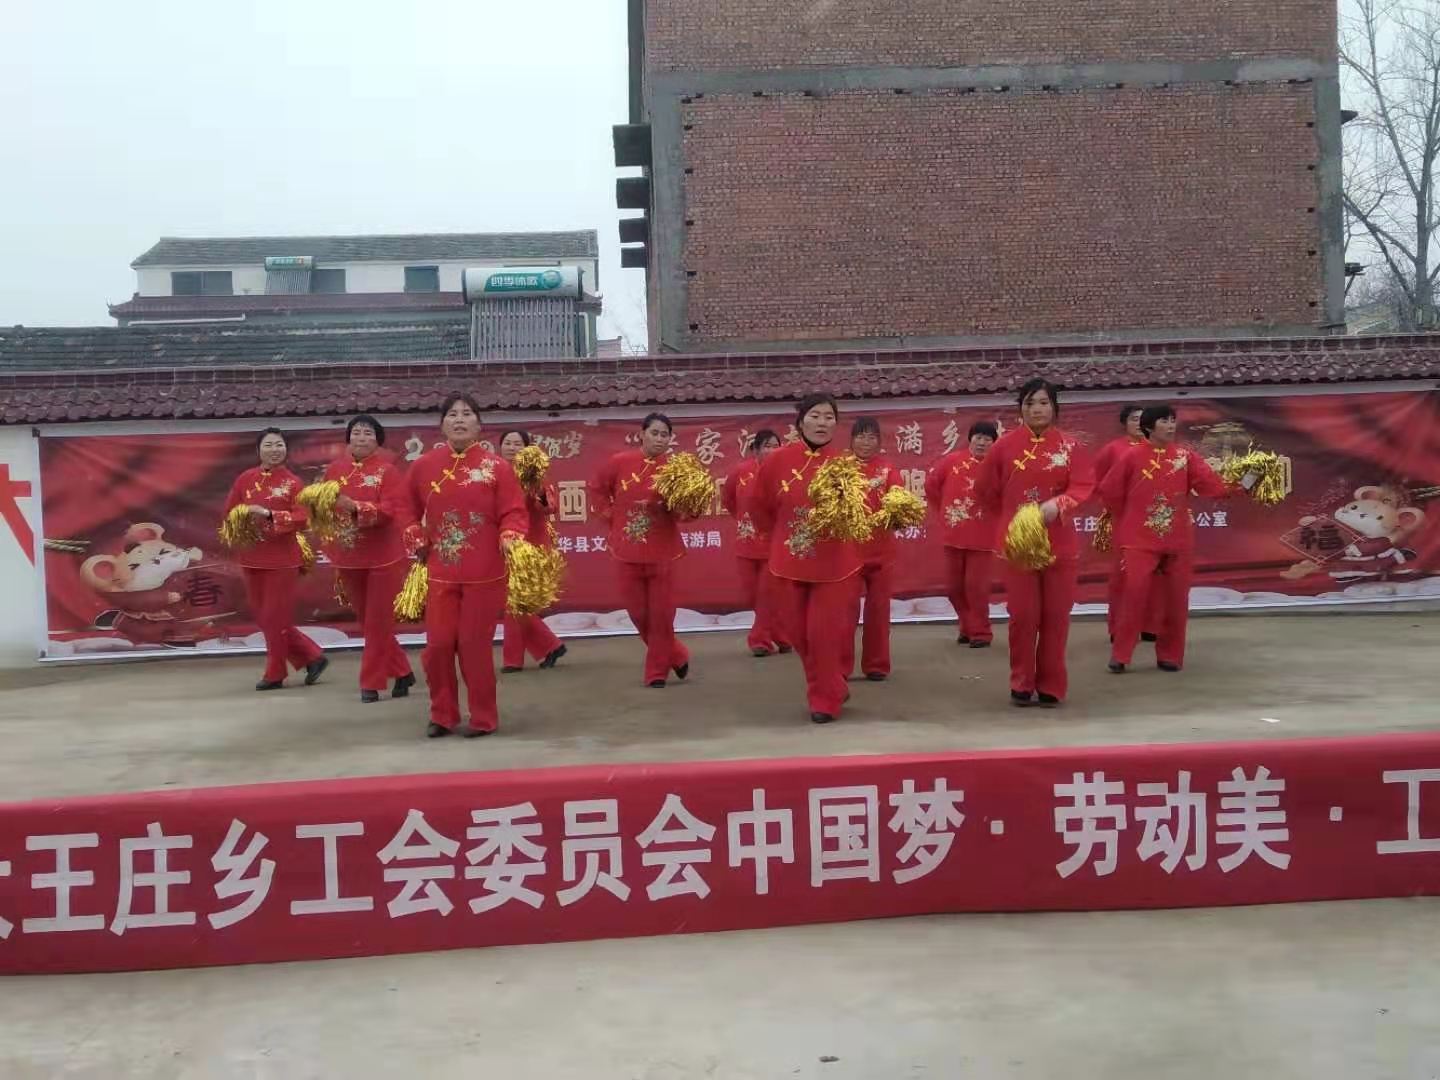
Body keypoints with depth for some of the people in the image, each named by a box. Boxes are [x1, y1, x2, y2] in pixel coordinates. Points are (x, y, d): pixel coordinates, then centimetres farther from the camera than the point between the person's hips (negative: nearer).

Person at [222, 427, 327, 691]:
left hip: (282, 559, -5)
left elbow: (302, 519, -15)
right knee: (262, 616, 9)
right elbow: (230, 513, 10)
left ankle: (275, 673, 16)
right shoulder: (245, 479, 6)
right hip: (252, 558, 5)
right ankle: (312, 657, 20)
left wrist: (269, 514, -25)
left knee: (276, 617, 0)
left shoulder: (293, 482, -5)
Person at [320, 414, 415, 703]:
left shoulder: (387, 469, -8)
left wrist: (354, 507, -29)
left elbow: (391, 511, -18)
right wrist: (331, 548, 4)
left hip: (383, 557, -5)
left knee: (378, 622, 1)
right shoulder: (335, 469, 5)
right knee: (366, 621, 13)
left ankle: (371, 682, 12)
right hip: (348, 559, 5)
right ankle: (401, 671, 27)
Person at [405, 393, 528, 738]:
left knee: (475, 645, 1)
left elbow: (514, 512, -5)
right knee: (438, 644, 2)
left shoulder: (496, 467, -4)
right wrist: (419, 544, 7)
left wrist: (509, 540, -22)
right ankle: (442, 715, 21)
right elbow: (411, 512, 17)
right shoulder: (423, 466, 5)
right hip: (440, 573, 3)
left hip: (484, 574, -3)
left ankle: (483, 718, 17)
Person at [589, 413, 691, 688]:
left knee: (661, 614, 2)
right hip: (627, 551, 2)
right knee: (638, 613, 10)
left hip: (662, 552, -2)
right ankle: (676, 656, 31)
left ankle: (657, 671, 16)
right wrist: (612, 516, 5)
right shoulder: (619, 462, -2)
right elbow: (597, 489, 12)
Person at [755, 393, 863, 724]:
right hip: (792, 562, 3)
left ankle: (825, 699, 16)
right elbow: (763, 508, 9)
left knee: (828, 632, -2)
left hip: (835, 563, -3)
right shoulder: (777, 461, -5)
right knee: (799, 631, 11)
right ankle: (830, 687, 34)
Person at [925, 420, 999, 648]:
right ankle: (967, 626, 30)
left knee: (977, 586, -3)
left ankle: (980, 632, 11)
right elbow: (931, 483, 14)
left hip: (982, 538, -4)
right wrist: (942, 510, 16)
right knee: (954, 586, 12)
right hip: (953, 535, 4)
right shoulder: (953, 460, 1)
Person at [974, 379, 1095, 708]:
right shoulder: (1005, 445, 0)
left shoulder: (1070, 445, 1)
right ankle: (1022, 685, 12)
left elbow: (1084, 484, -8)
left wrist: (1059, 504, -25)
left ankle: (1051, 686, 15)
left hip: (1060, 543, 1)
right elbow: (984, 489, 9)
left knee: (1055, 616, 4)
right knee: (1023, 615, 0)